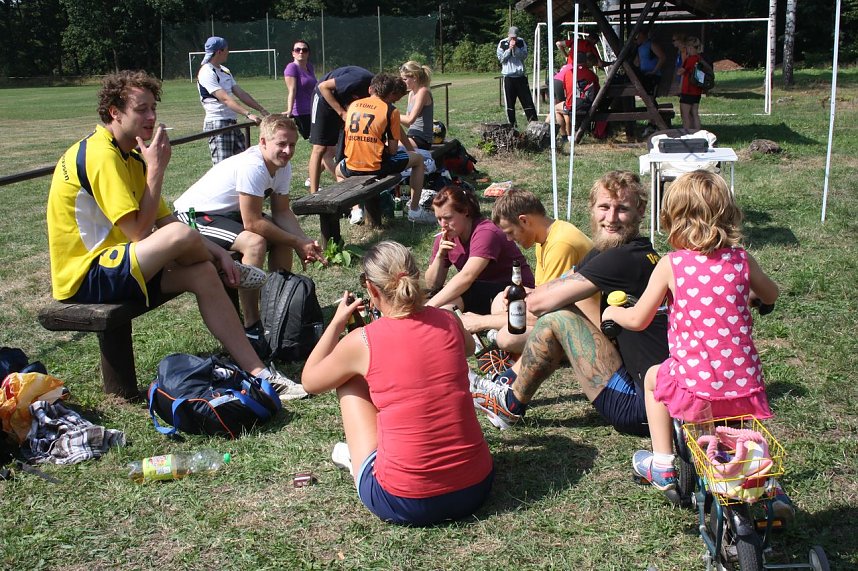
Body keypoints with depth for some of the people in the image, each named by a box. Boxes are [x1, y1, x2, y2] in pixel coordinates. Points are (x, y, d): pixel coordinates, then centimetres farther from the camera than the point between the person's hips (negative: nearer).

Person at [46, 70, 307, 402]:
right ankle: (233, 270, 7)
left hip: (111, 264, 10)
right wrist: (156, 169, -17)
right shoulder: (101, 155, -19)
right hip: (85, 279, -10)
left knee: (202, 273, -6)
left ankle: (256, 371, -6)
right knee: (181, 235, -29)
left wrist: (215, 251, -2)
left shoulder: (130, 158, 13)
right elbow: (139, 232, -23)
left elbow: (164, 222, 11)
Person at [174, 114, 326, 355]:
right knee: (255, 242, -31)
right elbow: (252, 223, -29)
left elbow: (282, 212, 2)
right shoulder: (252, 167, -31)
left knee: (283, 238, 0)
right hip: (192, 215, -9)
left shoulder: (283, 166, -3)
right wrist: (297, 243, -21)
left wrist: (305, 242, -15)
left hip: (228, 213, 10)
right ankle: (251, 327, -21)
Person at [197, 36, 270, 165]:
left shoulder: (225, 71, 16)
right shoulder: (206, 73, -14)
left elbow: (240, 93, 15)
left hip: (232, 124, 9)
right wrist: (248, 114, -31)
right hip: (217, 125, -9)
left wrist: (261, 110, 8)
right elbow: (225, 99, -23)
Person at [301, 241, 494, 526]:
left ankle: (358, 457, 34)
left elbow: (310, 381, 12)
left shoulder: (362, 341, -9)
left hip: (404, 503, -3)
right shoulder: (447, 321, 1)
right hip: (476, 489, 4)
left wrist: (337, 321, 20)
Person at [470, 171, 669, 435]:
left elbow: (538, 302, -17)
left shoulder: (623, 259, -20)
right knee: (561, 312, 14)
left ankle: (510, 405, 10)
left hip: (638, 408, -10)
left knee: (557, 319, -11)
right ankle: (507, 383, 21)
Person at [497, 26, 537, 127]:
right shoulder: (502, 43, 1)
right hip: (508, 76, -1)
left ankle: (533, 121, 1)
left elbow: (524, 56, -4)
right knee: (509, 101, 2)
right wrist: (509, 49, -12)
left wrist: (516, 48, -15)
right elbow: (501, 58, -4)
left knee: (527, 99, 0)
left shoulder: (521, 42, 5)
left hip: (521, 75, 1)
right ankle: (512, 124, 9)